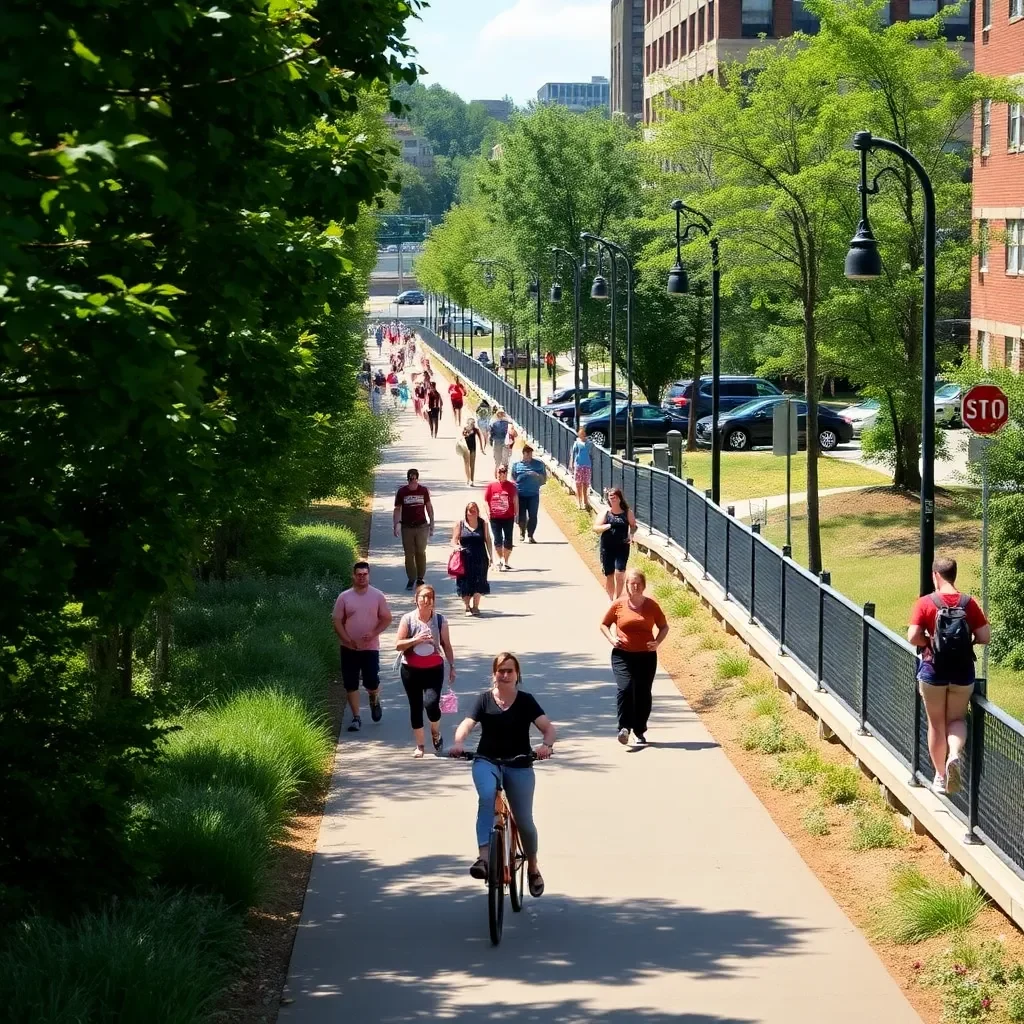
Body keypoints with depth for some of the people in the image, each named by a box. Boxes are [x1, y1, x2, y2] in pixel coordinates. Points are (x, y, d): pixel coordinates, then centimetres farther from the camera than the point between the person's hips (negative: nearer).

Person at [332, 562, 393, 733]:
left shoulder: (377, 596, -2)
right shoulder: (344, 597, -2)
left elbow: (386, 619, 1)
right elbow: (337, 621, 0)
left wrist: (373, 633, -15)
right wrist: (347, 640, -13)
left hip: (371, 647, -1)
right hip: (349, 648, 1)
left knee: (372, 683, -4)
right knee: (351, 684, 1)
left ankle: (374, 700, 31)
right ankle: (356, 718, 10)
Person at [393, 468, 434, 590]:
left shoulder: (423, 491, 2)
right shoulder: (401, 492, 0)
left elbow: (429, 508, 10)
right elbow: (397, 509, 4)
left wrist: (432, 525, 9)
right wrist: (396, 525, -8)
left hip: (422, 526, 0)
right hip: (407, 527, 0)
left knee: (421, 553, -2)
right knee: (409, 554, 1)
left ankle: (420, 579, 10)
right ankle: (411, 580, 10)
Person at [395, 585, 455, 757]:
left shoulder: (440, 620, -2)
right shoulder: (408, 619, -5)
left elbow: (446, 645, 7)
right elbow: (398, 645, -7)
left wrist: (452, 666, 6)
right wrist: (416, 639, -21)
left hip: (434, 669, -1)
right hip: (411, 670, 1)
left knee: (431, 704, -18)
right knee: (415, 707, 7)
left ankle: (436, 732, 14)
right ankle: (419, 745, 20)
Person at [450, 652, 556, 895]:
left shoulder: (526, 701, 0)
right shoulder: (484, 700, 1)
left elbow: (549, 728, -8)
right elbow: (467, 724, -11)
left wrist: (546, 745, -31)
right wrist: (458, 743, -33)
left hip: (519, 765, 0)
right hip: (486, 761, 0)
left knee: (524, 821, 0)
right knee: (486, 797, -33)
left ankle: (533, 867, 27)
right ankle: (483, 856, -37)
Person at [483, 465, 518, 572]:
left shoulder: (511, 486, 0)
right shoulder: (491, 485, 1)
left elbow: (515, 500, 2)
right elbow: (485, 500, 4)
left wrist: (516, 514, -4)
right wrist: (488, 512, -9)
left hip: (508, 517, 0)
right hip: (495, 517, 0)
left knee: (508, 540, 3)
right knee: (497, 539, -1)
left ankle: (505, 562, 16)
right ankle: (500, 559, 15)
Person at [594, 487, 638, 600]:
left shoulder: (627, 512, 0)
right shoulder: (606, 512, 0)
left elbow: (633, 526, 6)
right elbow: (595, 528, -3)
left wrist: (631, 535, -14)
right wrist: (607, 526, -21)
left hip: (622, 547, -1)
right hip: (607, 547, 1)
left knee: (619, 573, -12)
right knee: (609, 574, 8)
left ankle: (617, 597, 3)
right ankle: (610, 598, 26)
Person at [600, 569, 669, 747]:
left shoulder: (652, 605, 2)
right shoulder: (618, 605, 0)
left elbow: (664, 627, 13)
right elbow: (604, 624, 12)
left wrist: (658, 642, -5)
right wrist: (611, 639, -6)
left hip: (646, 656, 1)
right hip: (622, 656, -1)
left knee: (643, 694, 6)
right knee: (625, 688, -19)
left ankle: (640, 731, 20)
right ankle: (624, 727, -16)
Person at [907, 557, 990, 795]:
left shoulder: (925, 603, -10)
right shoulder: (968, 603, -5)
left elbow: (913, 637, -16)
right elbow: (985, 637, -5)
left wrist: (929, 641, 4)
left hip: (934, 671, -1)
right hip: (963, 672, 1)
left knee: (936, 724, 14)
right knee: (957, 719, 17)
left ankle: (940, 776, 22)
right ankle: (955, 754, -12)